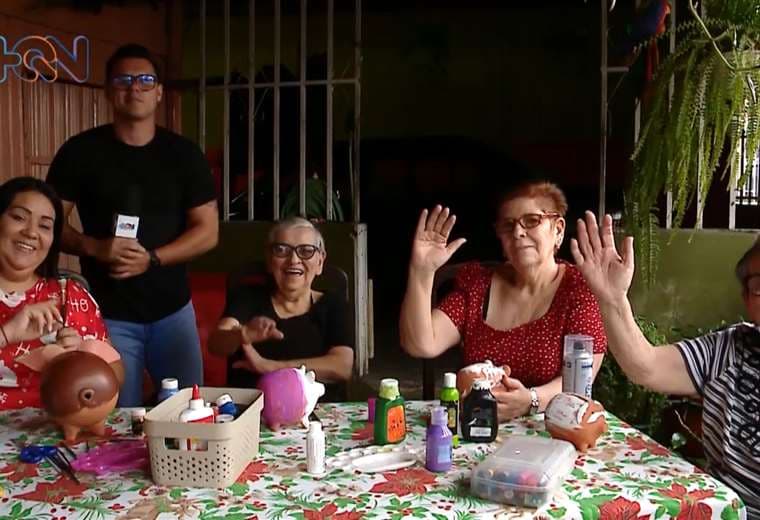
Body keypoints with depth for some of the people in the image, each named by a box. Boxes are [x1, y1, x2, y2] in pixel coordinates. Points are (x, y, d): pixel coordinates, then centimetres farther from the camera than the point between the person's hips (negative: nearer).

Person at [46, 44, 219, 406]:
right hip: (107, 314, -1)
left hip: (172, 310, 2)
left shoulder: (184, 153, 1)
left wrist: (151, 259, -16)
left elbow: (208, 231, -2)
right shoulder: (80, 151, -2)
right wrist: (94, 247, -19)